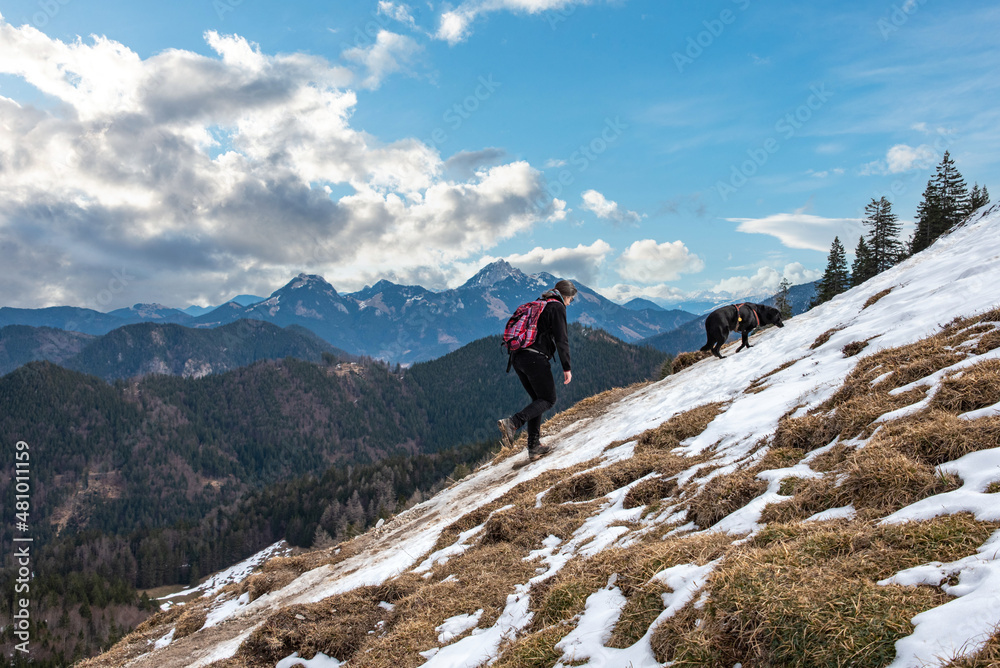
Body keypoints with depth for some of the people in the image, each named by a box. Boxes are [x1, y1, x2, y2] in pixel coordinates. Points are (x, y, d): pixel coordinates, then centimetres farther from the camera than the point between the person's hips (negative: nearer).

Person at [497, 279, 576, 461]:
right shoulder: (557, 307, -1)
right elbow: (561, 339, -9)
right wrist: (566, 368, -8)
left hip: (517, 358, 8)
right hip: (535, 358, -8)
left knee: (538, 399, 16)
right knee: (548, 399, 2)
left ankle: (534, 446, 10)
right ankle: (512, 423, -19)